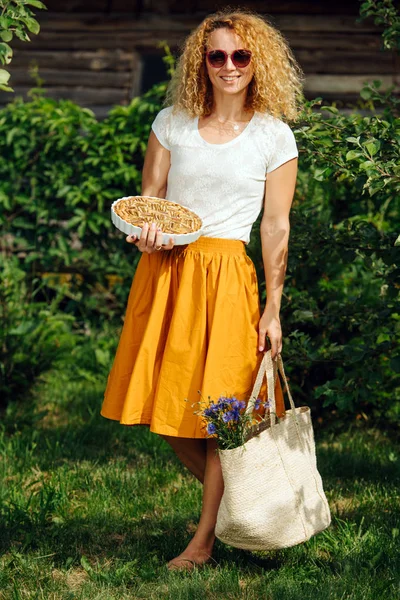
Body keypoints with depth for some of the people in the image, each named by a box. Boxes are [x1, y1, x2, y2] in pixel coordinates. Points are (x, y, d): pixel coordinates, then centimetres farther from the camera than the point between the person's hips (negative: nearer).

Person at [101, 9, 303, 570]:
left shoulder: (274, 137, 0)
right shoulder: (171, 123, 7)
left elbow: (276, 227, 1)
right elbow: (146, 201, 11)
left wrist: (273, 310, -2)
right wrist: (145, 231, -13)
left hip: (226, 277, -3)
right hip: (165, 271, 3)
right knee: (166, 404, 6)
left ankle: (205, 540, 10)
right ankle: (225, 502, 30)